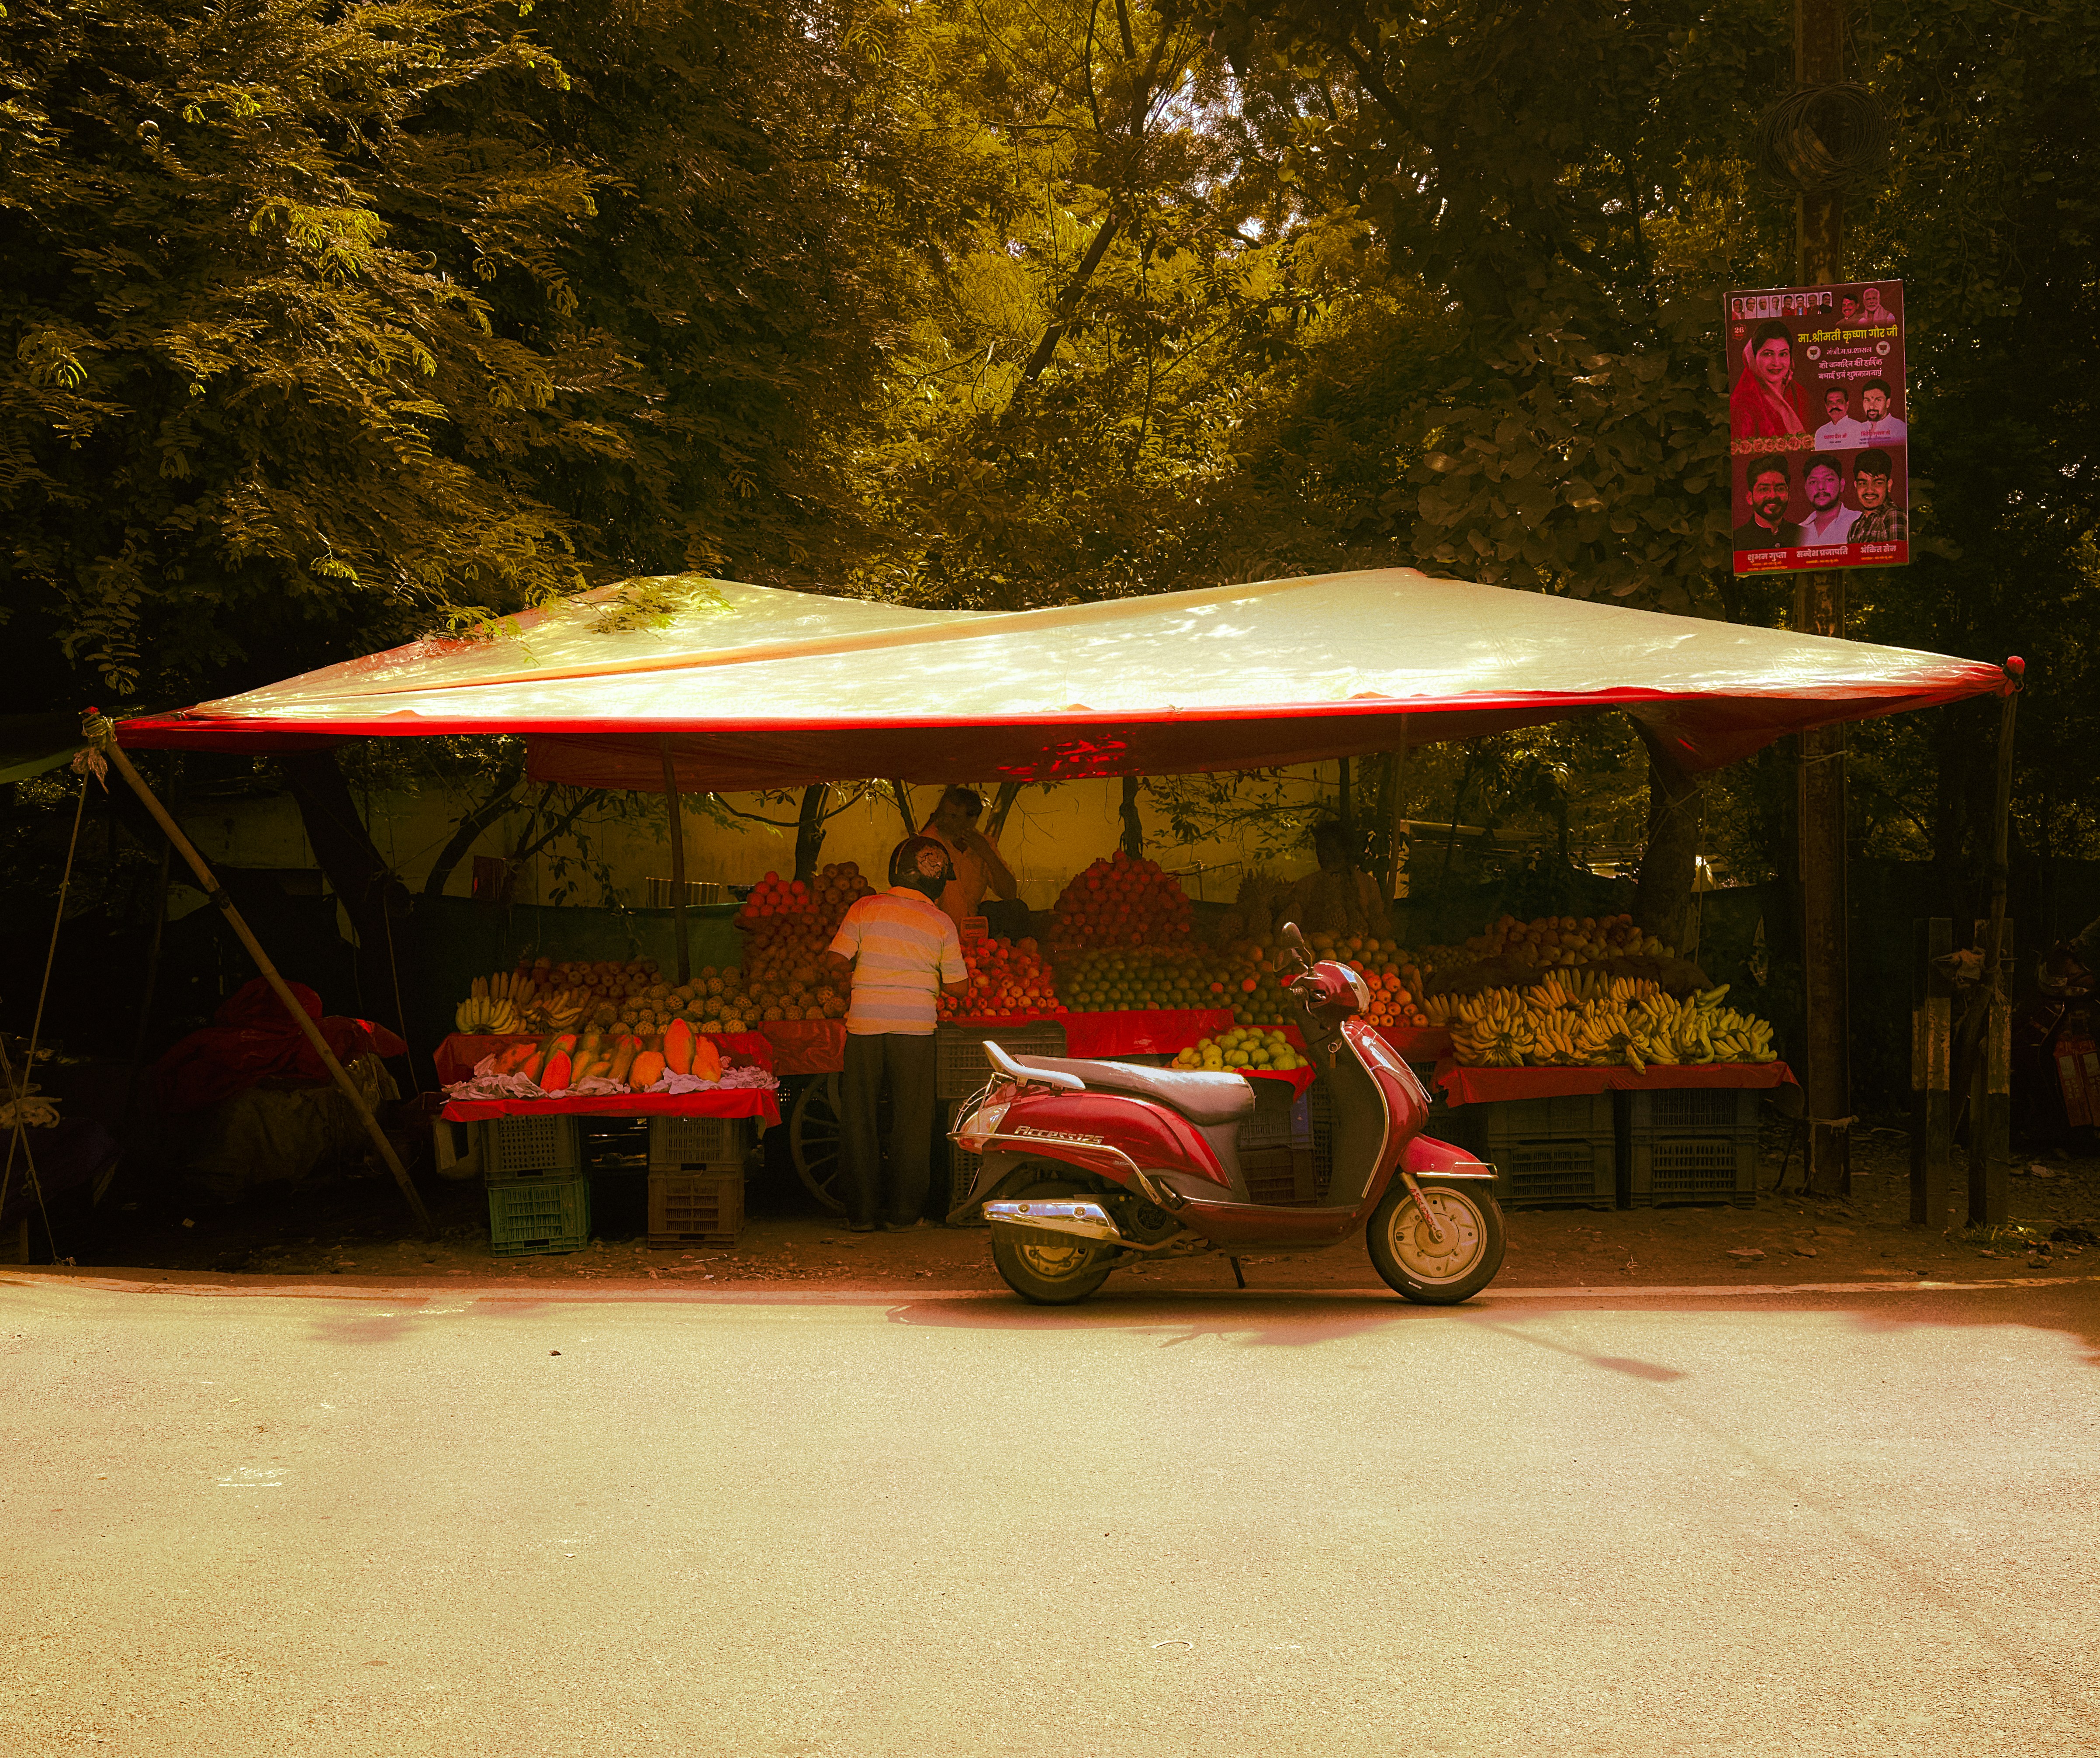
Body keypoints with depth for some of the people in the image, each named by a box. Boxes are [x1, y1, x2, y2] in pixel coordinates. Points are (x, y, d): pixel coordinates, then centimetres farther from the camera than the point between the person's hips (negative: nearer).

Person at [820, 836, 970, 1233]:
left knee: (859, 1119, 8)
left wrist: (840, 975, 21)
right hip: (915, 1028, 0)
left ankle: (861, 1212, 9)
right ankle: (904, 1211, 9)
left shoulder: (864, 909, 2)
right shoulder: (941, 923, 3)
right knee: (911, 1120, 8)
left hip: (864, 1024, 1)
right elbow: (958, 988, 5)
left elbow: (834, 963, -1)